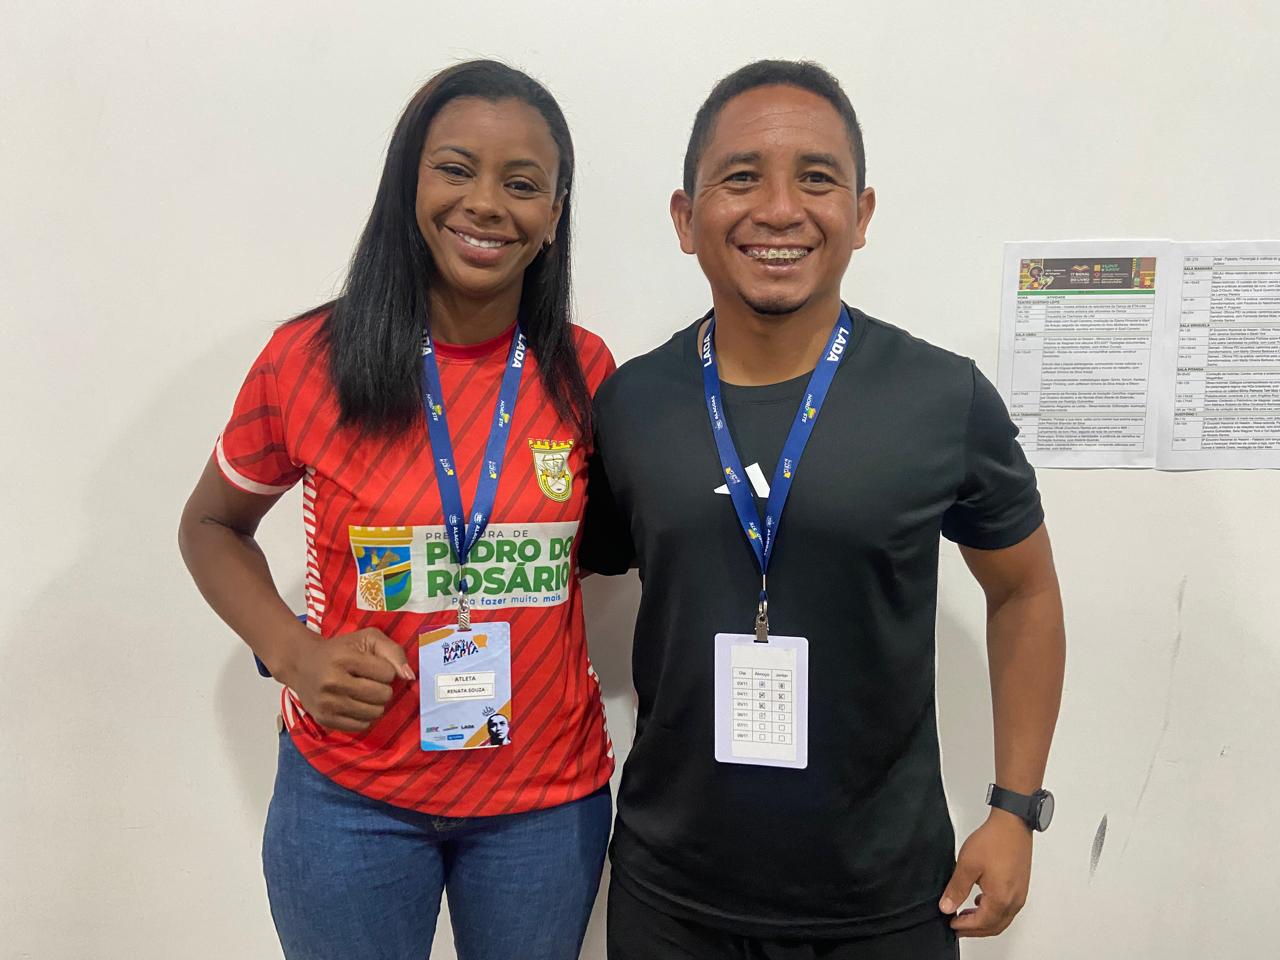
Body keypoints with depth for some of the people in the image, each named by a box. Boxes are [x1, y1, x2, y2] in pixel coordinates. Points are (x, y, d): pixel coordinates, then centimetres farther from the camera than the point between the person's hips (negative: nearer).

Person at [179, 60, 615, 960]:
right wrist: (290, 649, -11)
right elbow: (213, 527, 5)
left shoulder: (585, 372, -7)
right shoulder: (310, 360, -11)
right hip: (351, 794, -1)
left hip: (548, 797, 2)